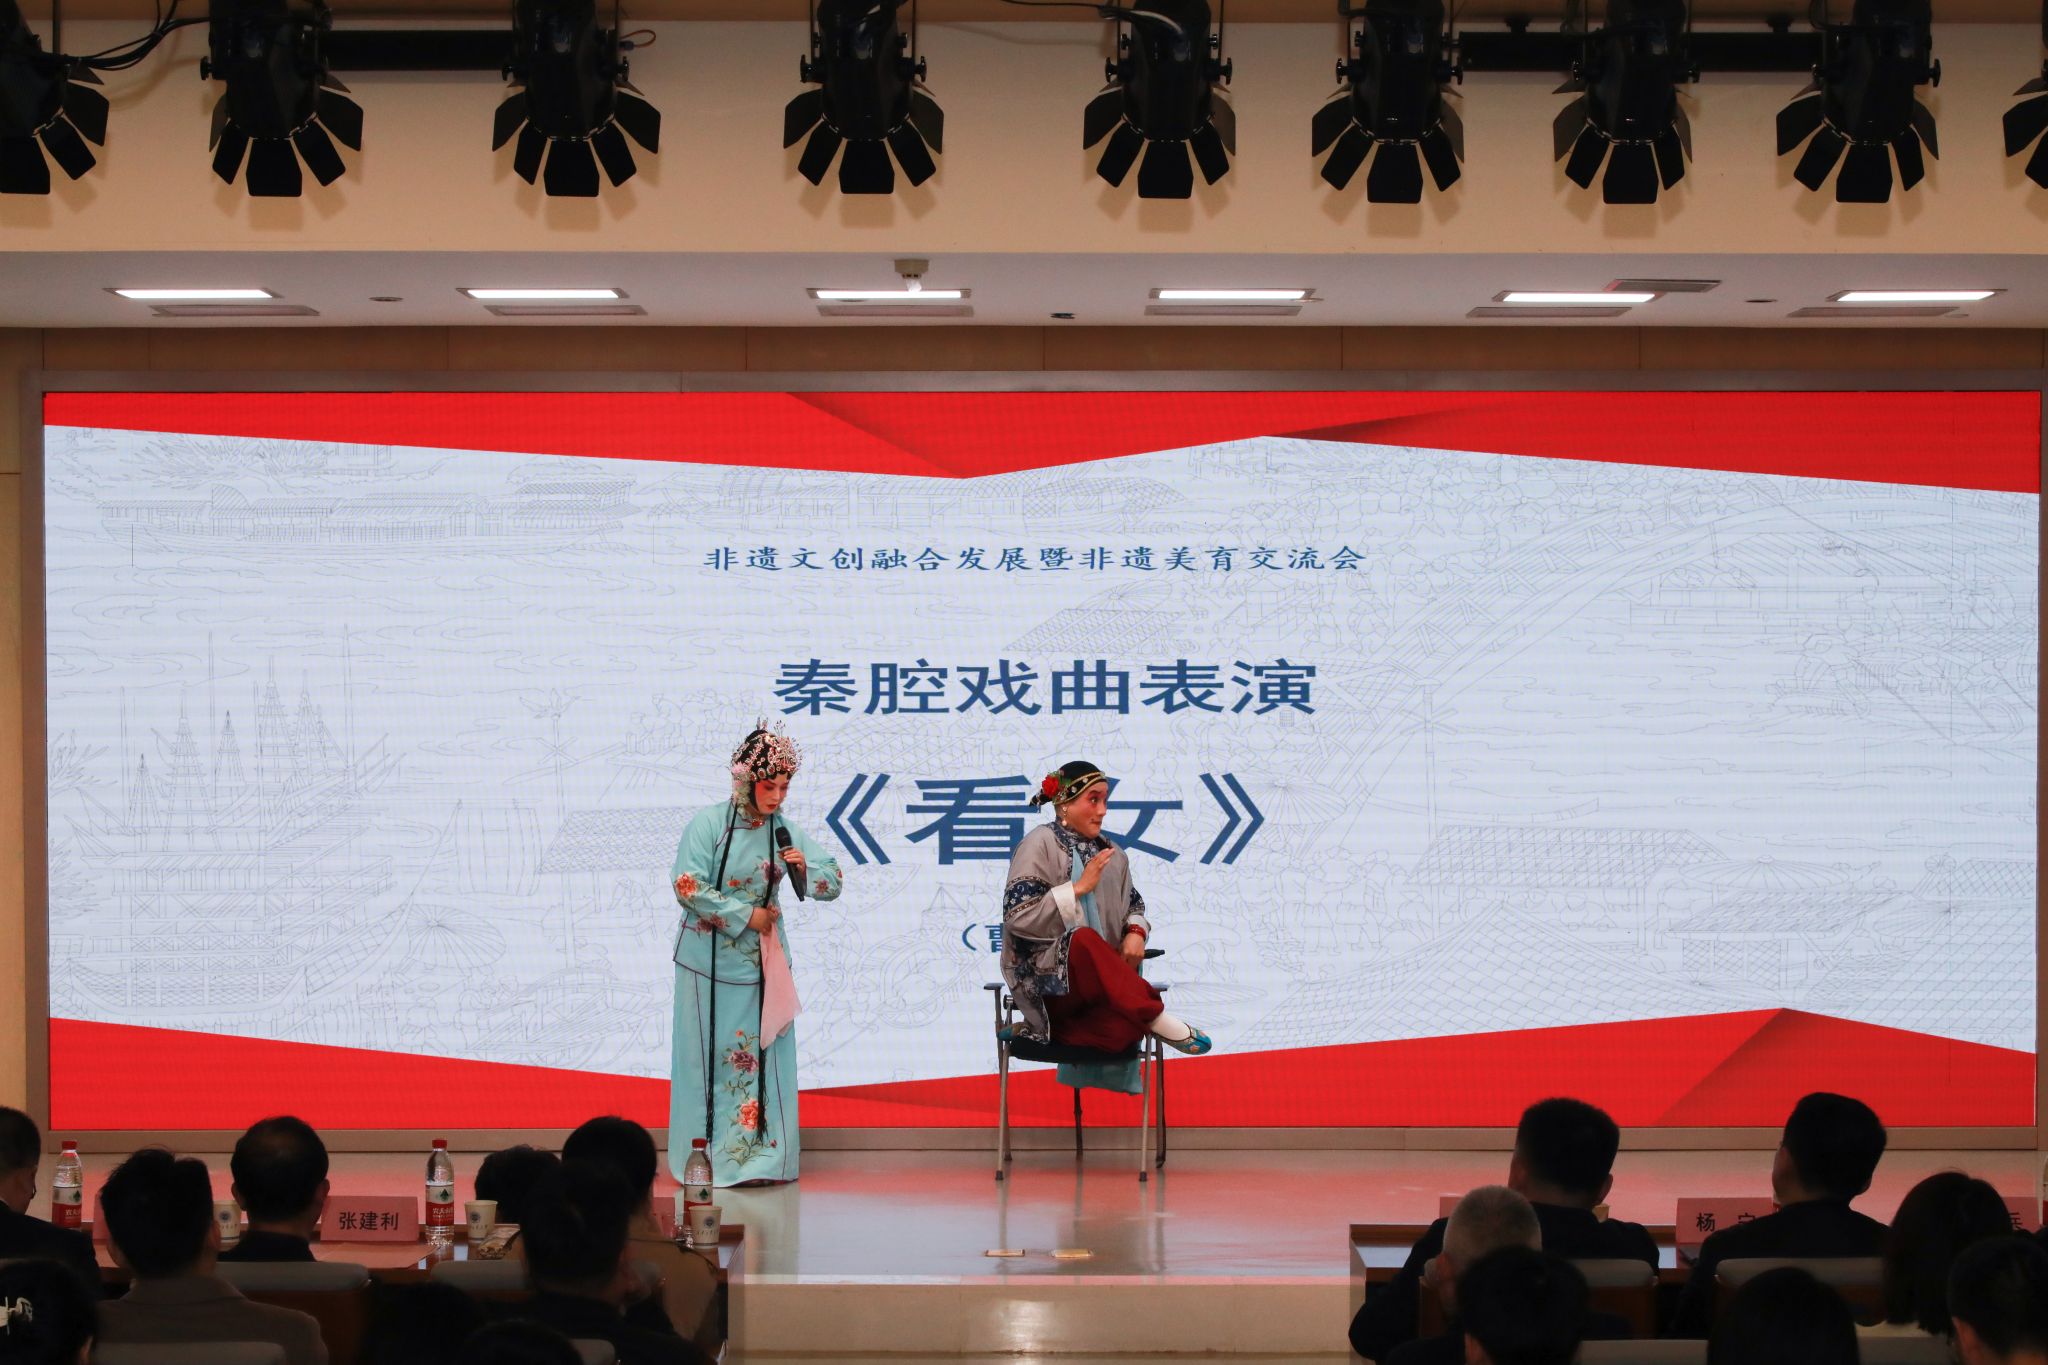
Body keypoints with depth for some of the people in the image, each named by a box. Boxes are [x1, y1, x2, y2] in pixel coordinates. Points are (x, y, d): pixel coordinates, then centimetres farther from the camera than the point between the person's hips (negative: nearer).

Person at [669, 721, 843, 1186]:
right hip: (711, 960, -4)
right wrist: (746, 915, -14)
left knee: (762, 1056, 3)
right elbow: (688, 887, -16)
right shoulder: (709, 823, -11)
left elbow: (832, 884, 5)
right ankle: (706, 1159, 10)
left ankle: (760, 1156, 8)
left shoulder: (784, 832, 3)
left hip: (762, 960, 4)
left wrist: (805, 867, -17)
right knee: (712, 1057, 2)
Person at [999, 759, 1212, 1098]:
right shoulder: (1040, 845, -2)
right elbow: (1018, 916, -11)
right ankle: (1156, 1018, -32)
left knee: (1125, 1027, -35)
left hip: (1101, 986, 3)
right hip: (1048, 982, -3)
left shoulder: (1109, 854, 15)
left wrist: (1136, 931, -2)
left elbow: (1134, 905, 23)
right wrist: (1079, 887, -16)